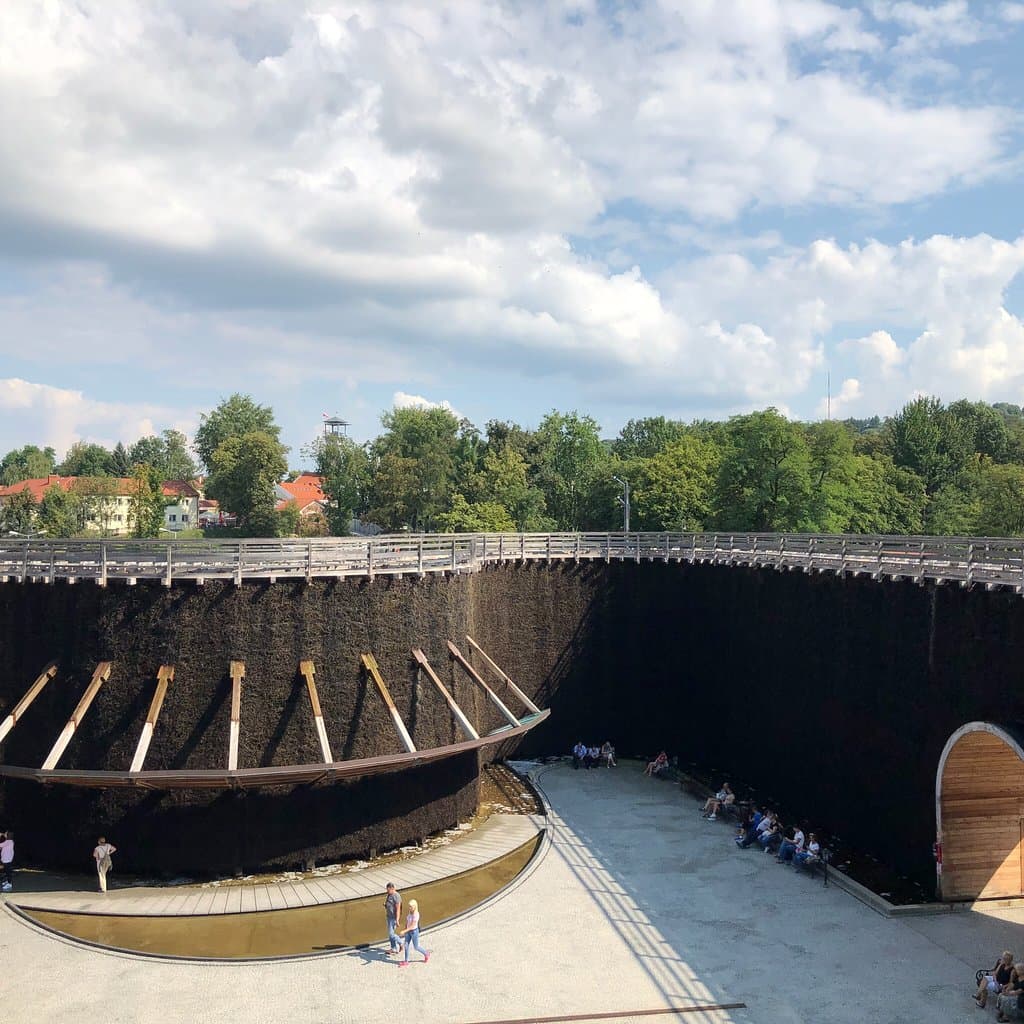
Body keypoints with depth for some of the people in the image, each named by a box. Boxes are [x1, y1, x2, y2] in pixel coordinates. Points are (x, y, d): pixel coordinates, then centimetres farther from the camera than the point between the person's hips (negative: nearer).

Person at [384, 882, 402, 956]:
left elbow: (398, 909, -23)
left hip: (394, 917, -10)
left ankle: (400, 943, 12)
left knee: (391, 934, -7)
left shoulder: (396, 896, -22)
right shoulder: (389, 895, 7)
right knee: (390, 933, 13)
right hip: (389, 916, 10)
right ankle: (394, 949, 21)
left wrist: (397, 920, -24)